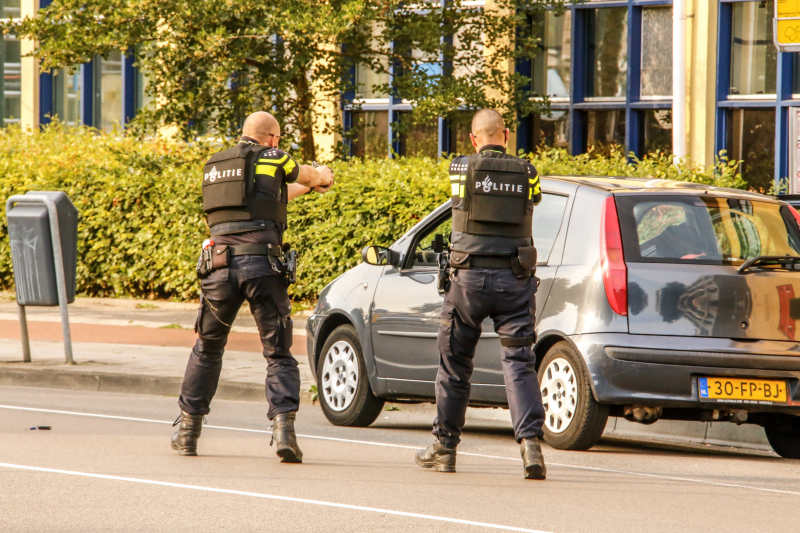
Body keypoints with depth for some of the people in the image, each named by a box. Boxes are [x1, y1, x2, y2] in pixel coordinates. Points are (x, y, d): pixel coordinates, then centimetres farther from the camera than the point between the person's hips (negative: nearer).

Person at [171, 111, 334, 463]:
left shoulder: (214, 167, 19)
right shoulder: (271, 158, 4)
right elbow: (308, 175, 26)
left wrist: (306, 187, 47)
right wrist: (322, 177, 50)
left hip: (221, 266, 4)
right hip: (262, 266, -4)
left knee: (207, 349, 19)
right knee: (278, 354, 2)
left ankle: (187, 430, 22)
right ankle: (283, 426, -15)